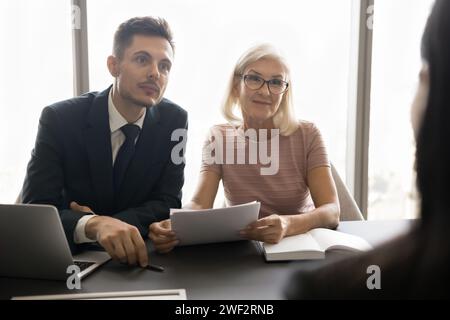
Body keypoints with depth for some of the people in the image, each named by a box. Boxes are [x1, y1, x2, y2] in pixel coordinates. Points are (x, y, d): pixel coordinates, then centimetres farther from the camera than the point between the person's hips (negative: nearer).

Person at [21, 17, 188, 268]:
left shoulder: (174, 120, -7)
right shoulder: (59, 119, -13)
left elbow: (168, 204, -6)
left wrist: (106, 222, -23)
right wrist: (93, 225, -39)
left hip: (141, 255, 1)